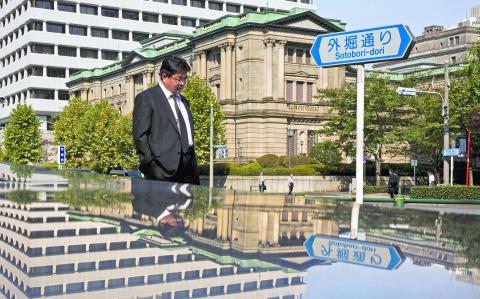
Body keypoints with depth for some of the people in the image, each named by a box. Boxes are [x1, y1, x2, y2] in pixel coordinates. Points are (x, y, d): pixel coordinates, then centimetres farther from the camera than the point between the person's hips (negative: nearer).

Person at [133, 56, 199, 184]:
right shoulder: (146, 98, 0)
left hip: (187, 166, 7)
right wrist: (150, 165, -13)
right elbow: (140, 135, -6)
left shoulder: (183, 101, 22)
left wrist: (193, 163, 15)